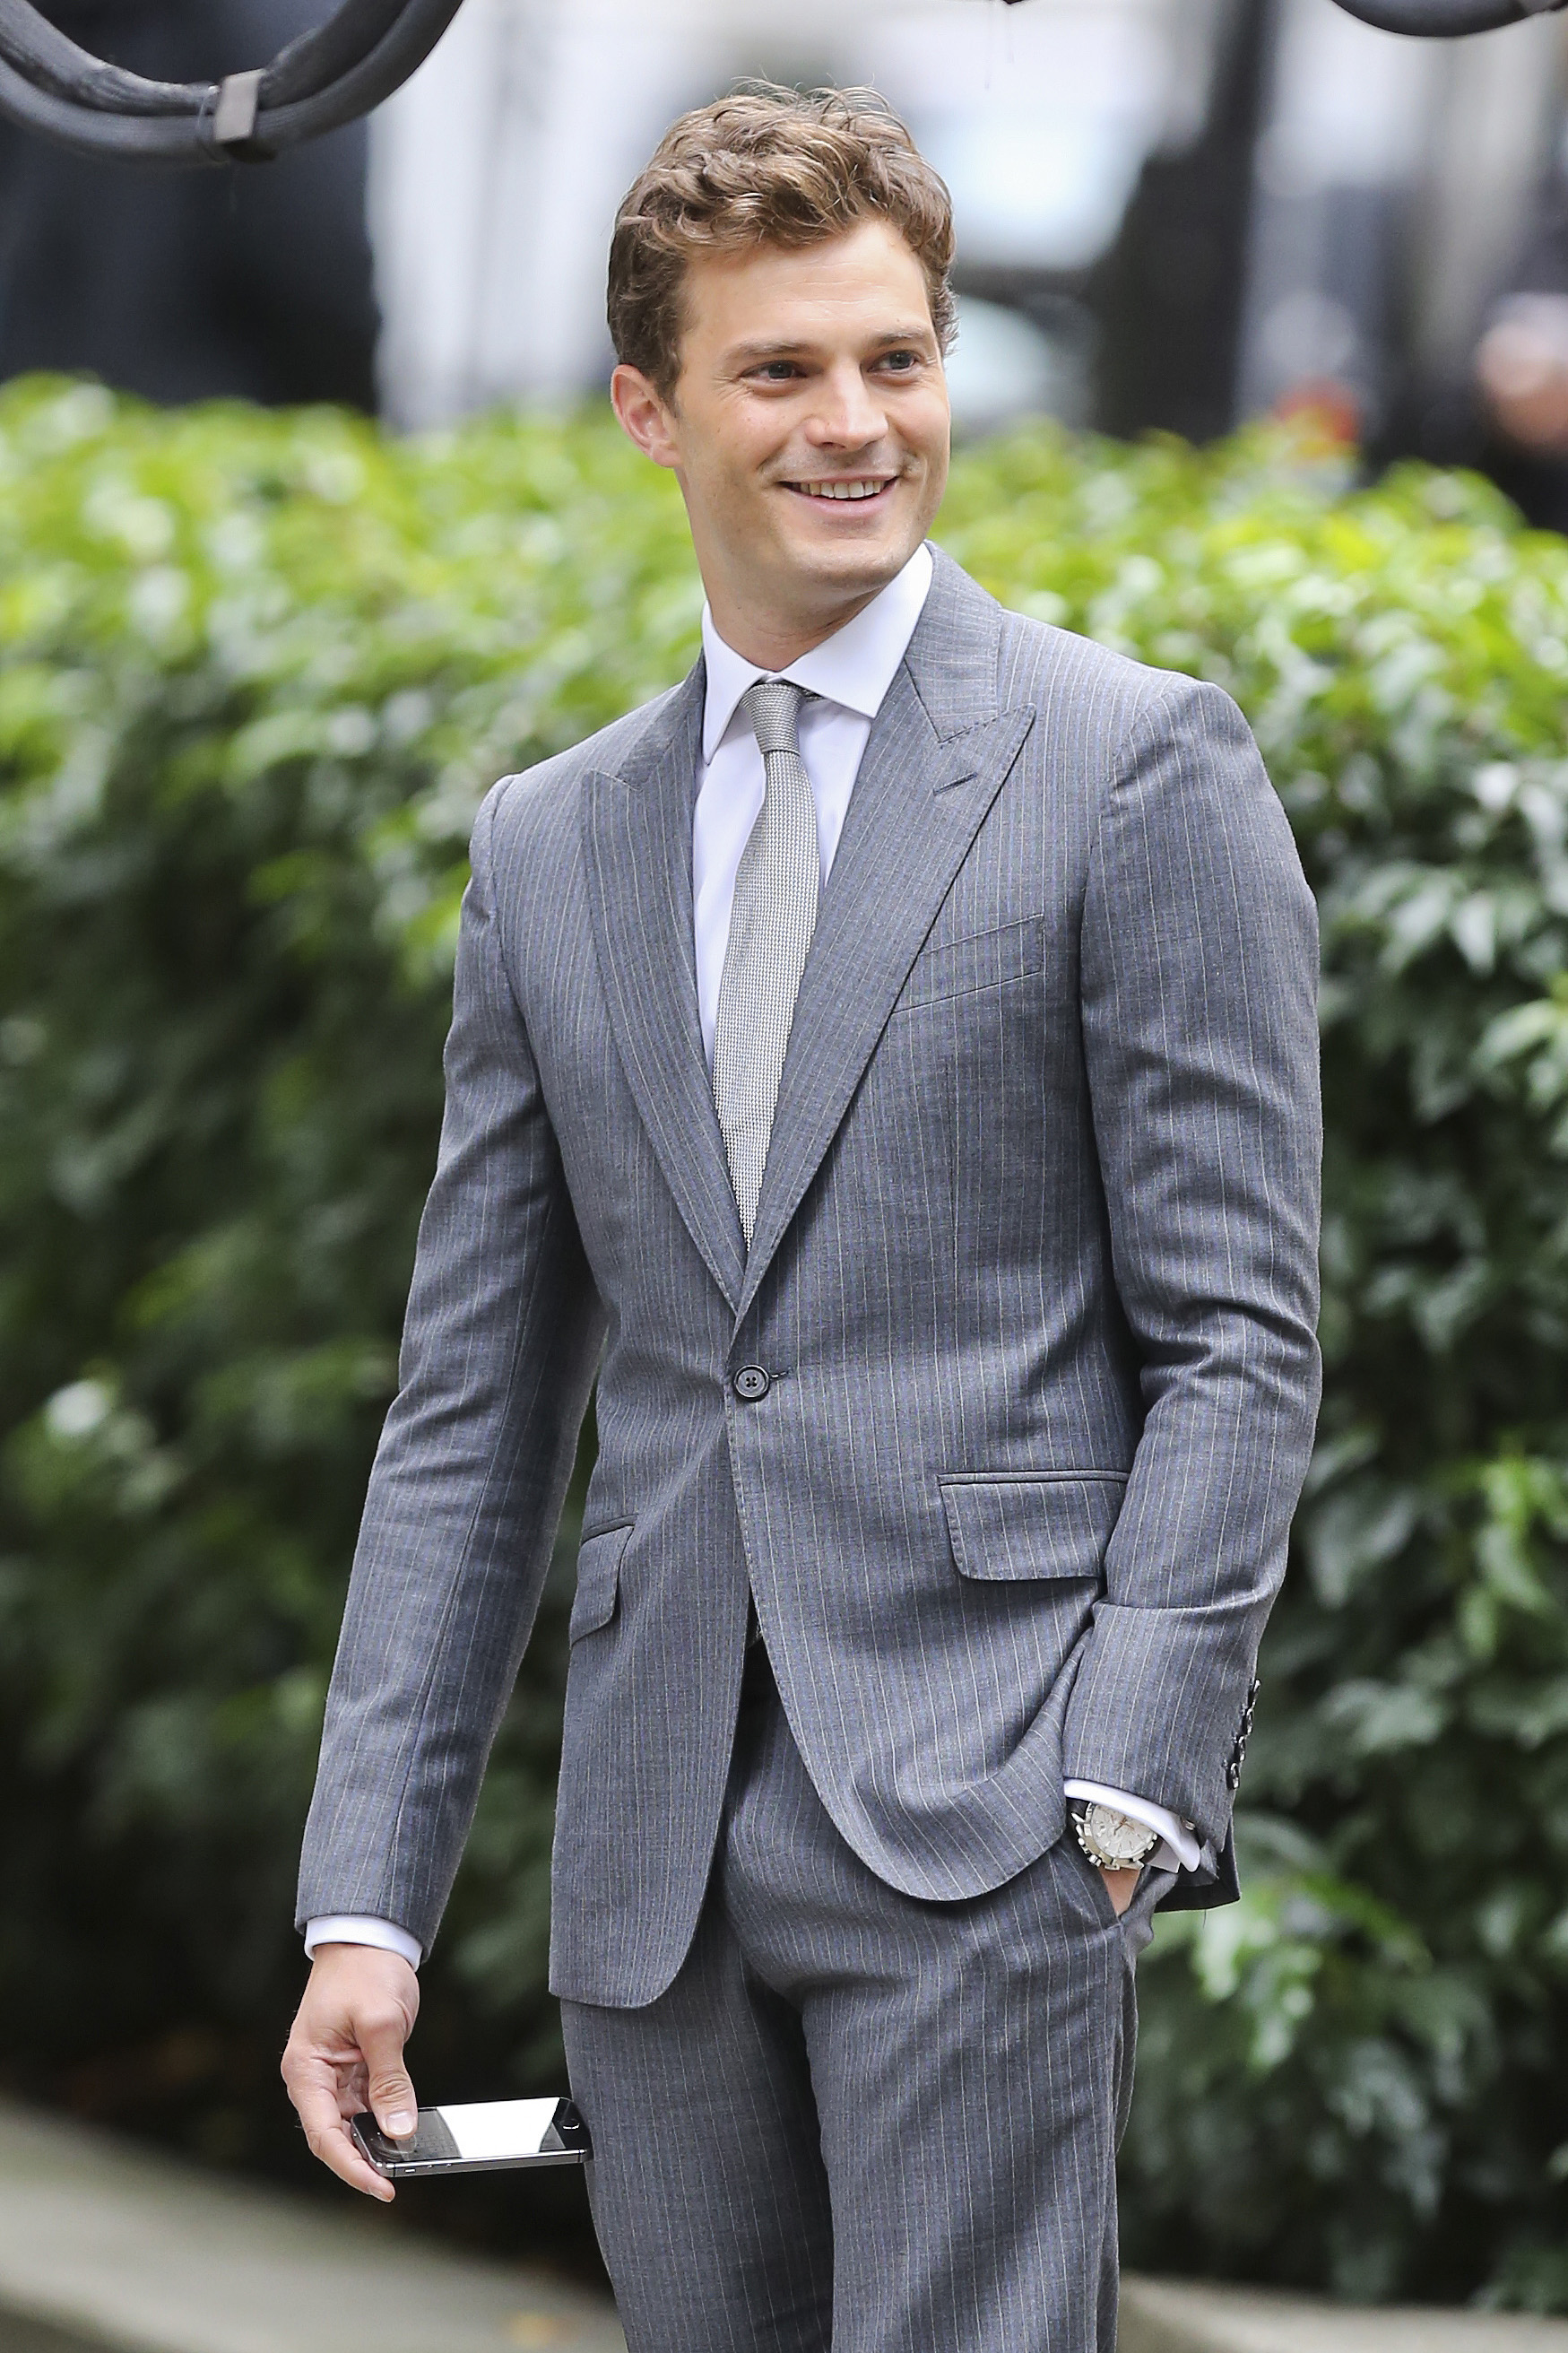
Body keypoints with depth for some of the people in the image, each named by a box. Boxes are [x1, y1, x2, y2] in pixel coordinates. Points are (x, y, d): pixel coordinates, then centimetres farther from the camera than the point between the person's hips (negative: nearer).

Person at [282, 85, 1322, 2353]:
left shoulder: (1135, 767, 0)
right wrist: (369, 1895, 7)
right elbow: (472, 1415, 14)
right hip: (658, 1848, 5)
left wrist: (1123, 1780, -14)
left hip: (984, 1810, -5)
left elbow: (1238, 1333, -4)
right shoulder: (551, 846, 14)